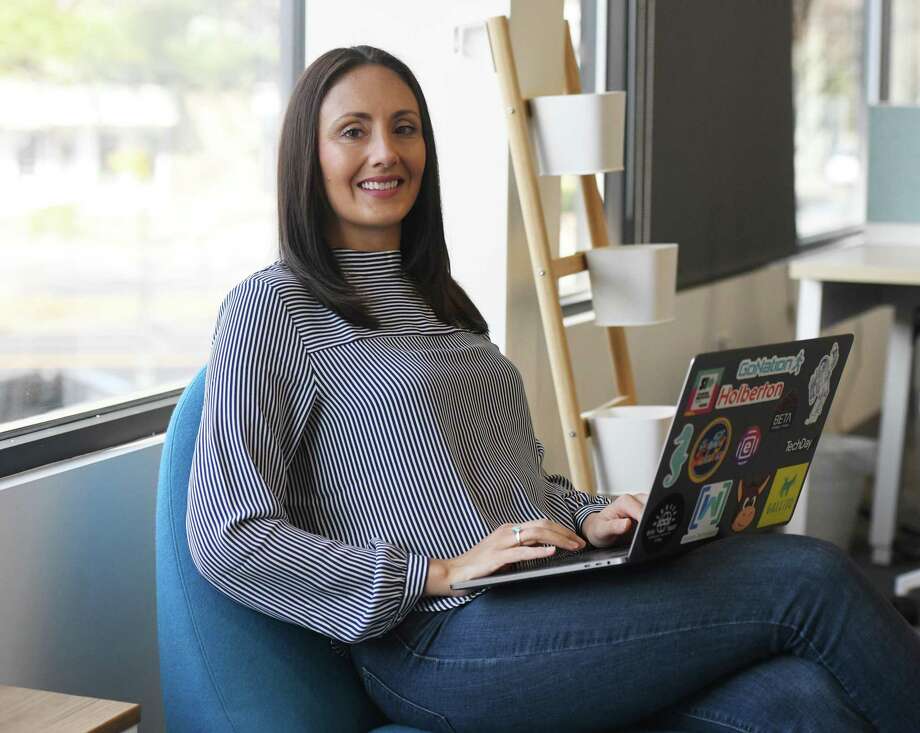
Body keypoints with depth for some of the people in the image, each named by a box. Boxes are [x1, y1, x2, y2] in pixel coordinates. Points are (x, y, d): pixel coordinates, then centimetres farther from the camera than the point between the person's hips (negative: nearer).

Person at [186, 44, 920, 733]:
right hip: (438, 642, -7)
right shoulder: (270, 307, 0)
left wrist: (586, 518, 6)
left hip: (552, 601, 7)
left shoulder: (443, 301, 23)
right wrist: (441, 571, -14)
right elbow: (227, 540, -9)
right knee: (806, 577, -20)